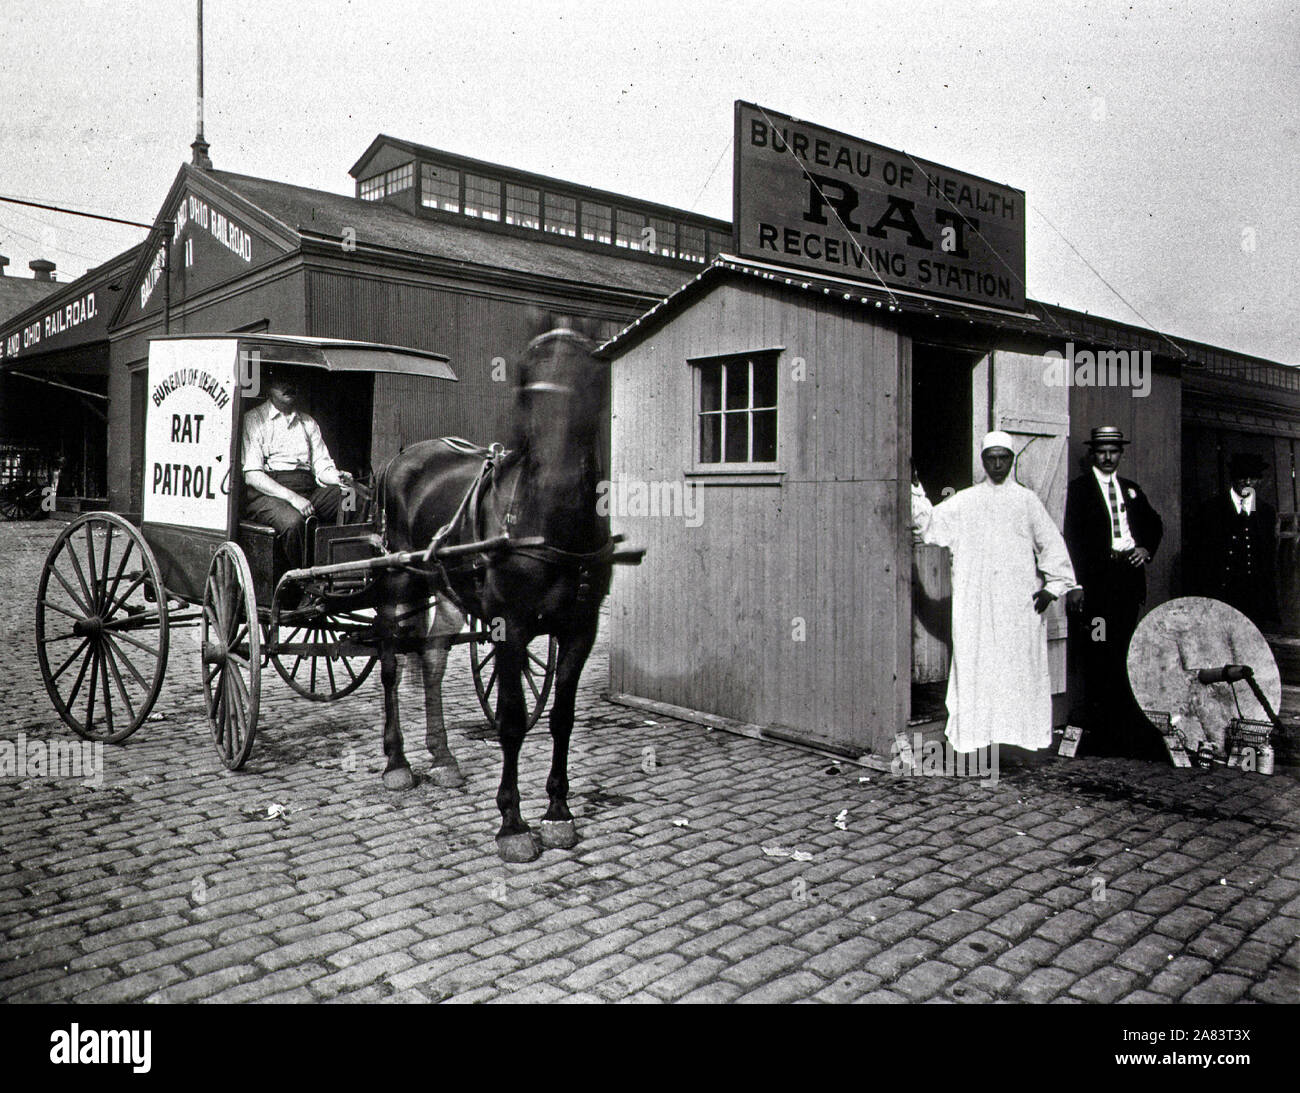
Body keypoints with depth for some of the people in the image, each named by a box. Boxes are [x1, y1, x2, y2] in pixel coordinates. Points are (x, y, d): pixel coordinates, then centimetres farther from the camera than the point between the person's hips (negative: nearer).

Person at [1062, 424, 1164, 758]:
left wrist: (1146, 548, 5)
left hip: (1129, 576, 5)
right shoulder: (1079, 488, 1)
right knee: (1096, 652, -6)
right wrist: (1078, 582, -13)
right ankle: (1093, 720, 0)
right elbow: (1072, 536, -5)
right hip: (1097, 577, -5)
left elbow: (1155, 524, 26)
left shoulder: (1131, 489, 18)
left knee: (1123, 649, 7)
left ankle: (1123, 723, 15)